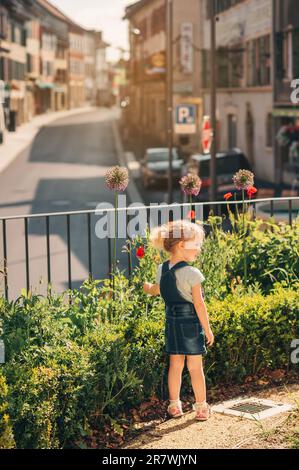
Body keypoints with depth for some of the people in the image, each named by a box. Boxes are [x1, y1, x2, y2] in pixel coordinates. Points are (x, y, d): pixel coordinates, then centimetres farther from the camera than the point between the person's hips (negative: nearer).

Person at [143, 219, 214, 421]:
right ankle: (201, 407, 12)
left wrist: (147, 287, 45)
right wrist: (208, 329, -8)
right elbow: (199, 304, -17)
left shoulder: (161, 270, 2)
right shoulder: (192, 273, -18)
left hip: (171, 322, 6)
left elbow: (156, 290, 22)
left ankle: (174, 405, 21)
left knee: (175, 364, 14)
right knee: (195, 367, 4)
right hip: (191, 322, -6)